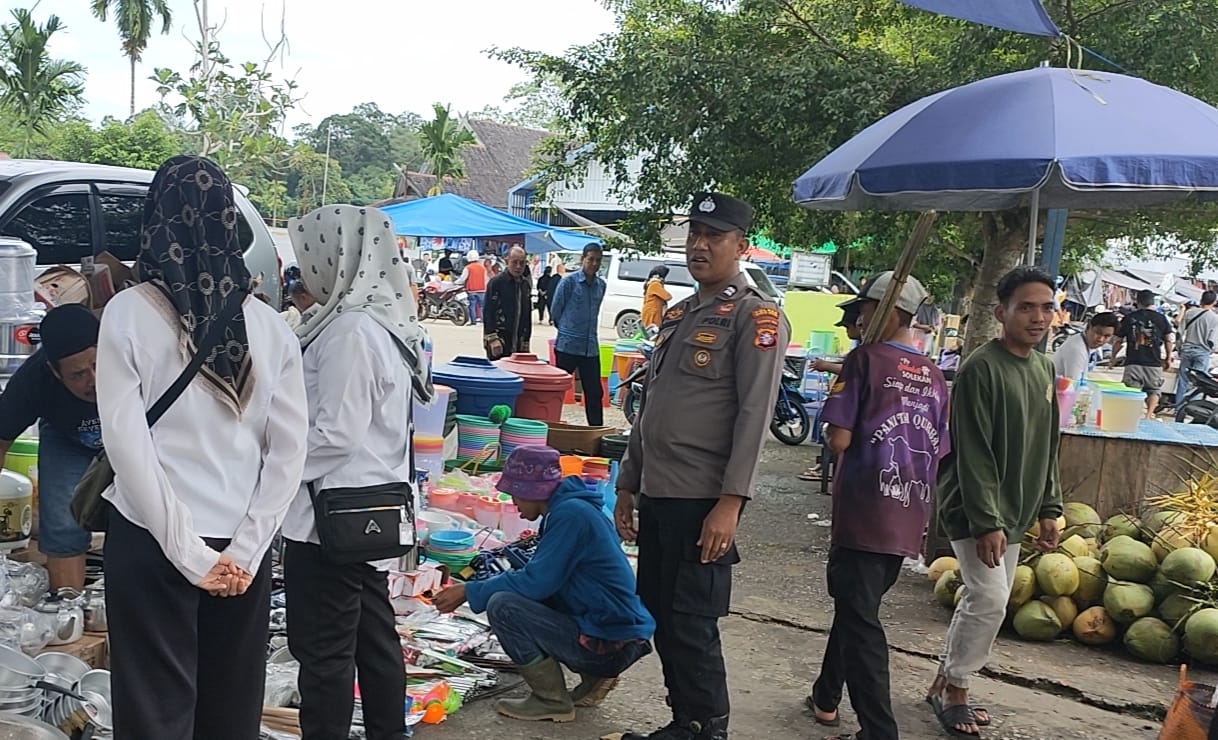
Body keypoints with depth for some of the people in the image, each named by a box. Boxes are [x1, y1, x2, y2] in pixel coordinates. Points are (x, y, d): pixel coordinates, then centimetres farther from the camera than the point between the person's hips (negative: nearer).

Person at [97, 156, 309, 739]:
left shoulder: (129, 313, -8)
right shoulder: (267, 324, 0)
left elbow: (128, 444, -12)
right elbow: (288, 451, -2)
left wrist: (188, 553, -10)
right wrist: (245, 549, -3)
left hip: (152, 543, -3)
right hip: (241, 551, 3)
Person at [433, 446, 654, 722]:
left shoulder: (571, 513, -17)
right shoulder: (565, 508, 12)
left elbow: (537, 581, -20)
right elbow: (541, 574, 20)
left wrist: (469, 592, -10)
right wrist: (474, 588, 17)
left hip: (609, 641, -10)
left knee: (503, 606, -16)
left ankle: (552, 701, -3)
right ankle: (594, 677, 16)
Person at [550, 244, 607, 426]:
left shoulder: (601, 285, 10)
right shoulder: (569, 281, -6)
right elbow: (555, 310, 2)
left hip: (591, 347, 5)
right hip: (567, 346, -5)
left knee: (595, 393, 8)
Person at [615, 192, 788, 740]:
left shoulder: (757, 316, -7)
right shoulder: (677, 315, 17)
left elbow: (754, 416, -15)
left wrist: (730, 504, -21)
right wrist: (627, 486, 18)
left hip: (702, 502, -8)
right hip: (655, 495, 8)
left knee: (691, 626, -2)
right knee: (659, 620, 14)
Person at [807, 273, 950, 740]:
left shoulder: (865, 359, -8)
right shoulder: (934, 376, 10)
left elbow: (839, 440, -14)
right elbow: (937, 452, 13)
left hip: (864, 511, -7)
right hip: (908, 520, 7)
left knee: (860, 619, -2)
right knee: (856, 606, 21)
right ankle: (826, 697, 34)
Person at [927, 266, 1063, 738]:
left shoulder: (1044, 368, 10)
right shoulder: (981, 368, -16)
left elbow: (1047, 448, 16)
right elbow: (973, 453, -19)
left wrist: (1048, 509, 12)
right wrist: (986, 521, -22)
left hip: (1014, 511, 8)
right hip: (975, 510, -8)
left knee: (983, 601, 12)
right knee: (990, 601, -11)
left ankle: (944, 685, 25)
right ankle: (955, 692, 8)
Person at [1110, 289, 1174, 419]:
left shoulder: (1129, 318, 3)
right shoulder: (1161, 318, 4)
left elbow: (1118, 341, 8)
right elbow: (1168, 340, 8)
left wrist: (1113, 358, 21)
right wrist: (1168, 358, 21)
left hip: (1133, 362, 0)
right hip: (1154, 363, 0)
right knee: (1154, 390, 12)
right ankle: (1149, 414, -3)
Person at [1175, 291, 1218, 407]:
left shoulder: (1189, 312, -2)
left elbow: (1181, 332, 1)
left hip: (1187, 350, 3)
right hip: (1202, 352, -3)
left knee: (1183, 380, 10)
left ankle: (1178, 407, 14)